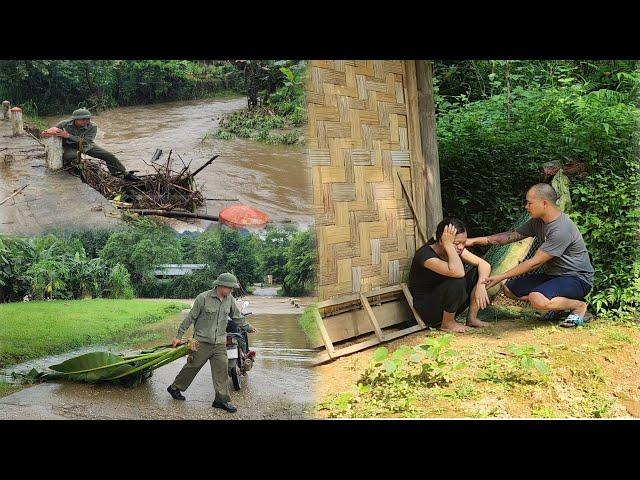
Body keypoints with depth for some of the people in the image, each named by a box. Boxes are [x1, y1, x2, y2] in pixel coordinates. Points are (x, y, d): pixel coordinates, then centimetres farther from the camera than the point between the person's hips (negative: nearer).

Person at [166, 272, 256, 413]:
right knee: (192, 367, 6)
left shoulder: (230, 299, 3)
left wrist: (248, 327, 29)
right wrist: (179, 336, -4)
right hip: (202, 342, -4)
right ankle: (175, 388, 27)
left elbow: (237, 317, 20)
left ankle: (222, 400, 6)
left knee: (221, 370, -1)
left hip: (220, 343, 4)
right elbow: (190, 318, -7)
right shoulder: (203, 298, -12)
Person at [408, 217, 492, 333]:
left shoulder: (456, 249, -3)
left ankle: (472, 318, 2)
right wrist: (448, 245, -35)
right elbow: (458, 272, -42)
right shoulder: (425, 255, -28)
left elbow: (484, 265, -7)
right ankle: (447, 323, -11)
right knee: (457, 282, -32)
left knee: (478, 272, -7)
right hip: (426, 309, -7)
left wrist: (481, 285, -26)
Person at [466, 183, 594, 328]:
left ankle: (579, 305, -7)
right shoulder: (538, 222, 2)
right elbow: (512, 235, 9)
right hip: (553, 275, 9)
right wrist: (475, 240, 2)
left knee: (537, 299, -35)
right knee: (509, 289, 0)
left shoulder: (561, 229, -26)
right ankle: (557, 305, 8)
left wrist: (501, 277, -20)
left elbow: (535, 262, -24)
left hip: (578, 278, -9)